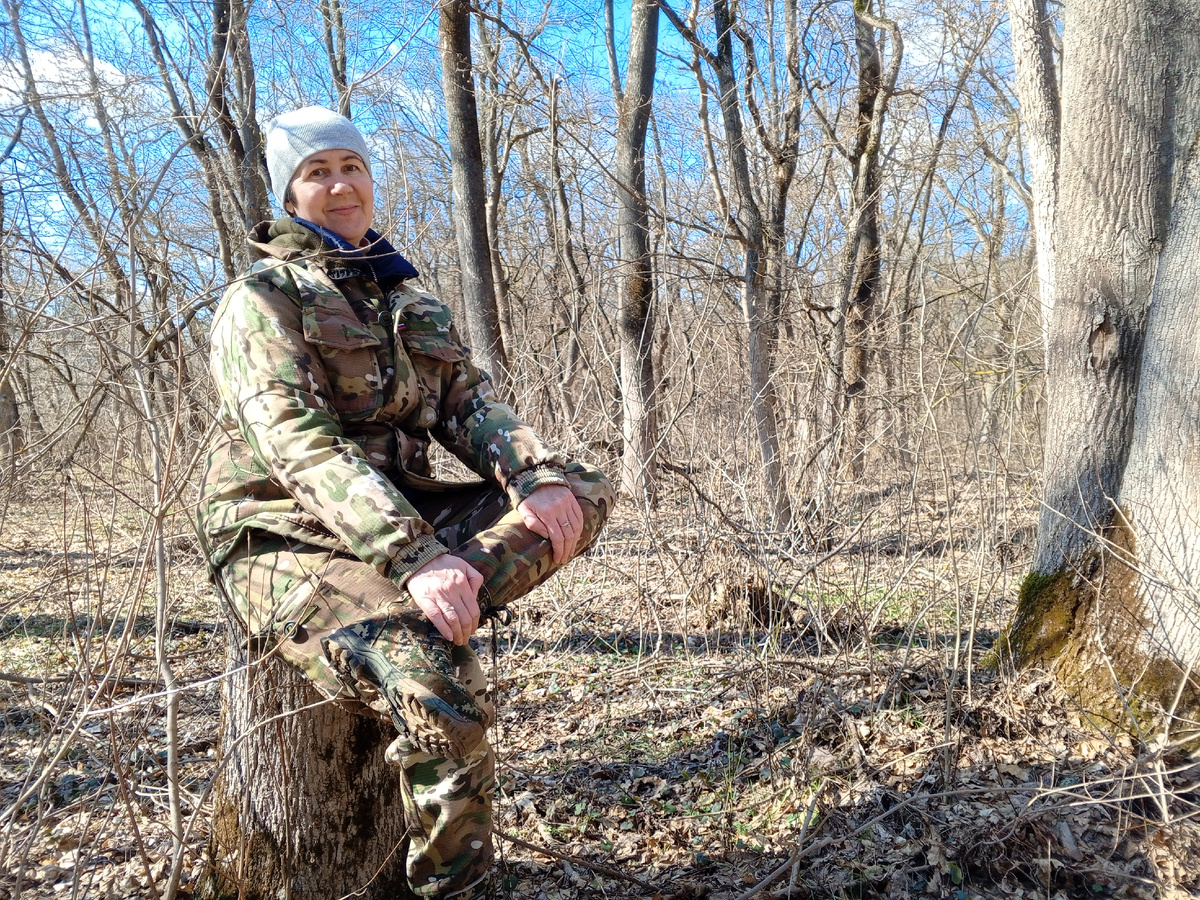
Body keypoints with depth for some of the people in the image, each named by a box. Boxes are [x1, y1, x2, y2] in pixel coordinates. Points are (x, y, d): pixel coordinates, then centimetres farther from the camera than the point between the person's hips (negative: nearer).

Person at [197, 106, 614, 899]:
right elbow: (299, 443, -20)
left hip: (405, 516, 7)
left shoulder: (410, 299, 16)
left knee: (584, 492, -8)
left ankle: (411, 624, -23)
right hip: (288, 541, -6)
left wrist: (537, 476, -17)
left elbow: (470, 404, 5)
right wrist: (412, 557, -33)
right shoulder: (261, 300, -4)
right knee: (438, 684, -32)